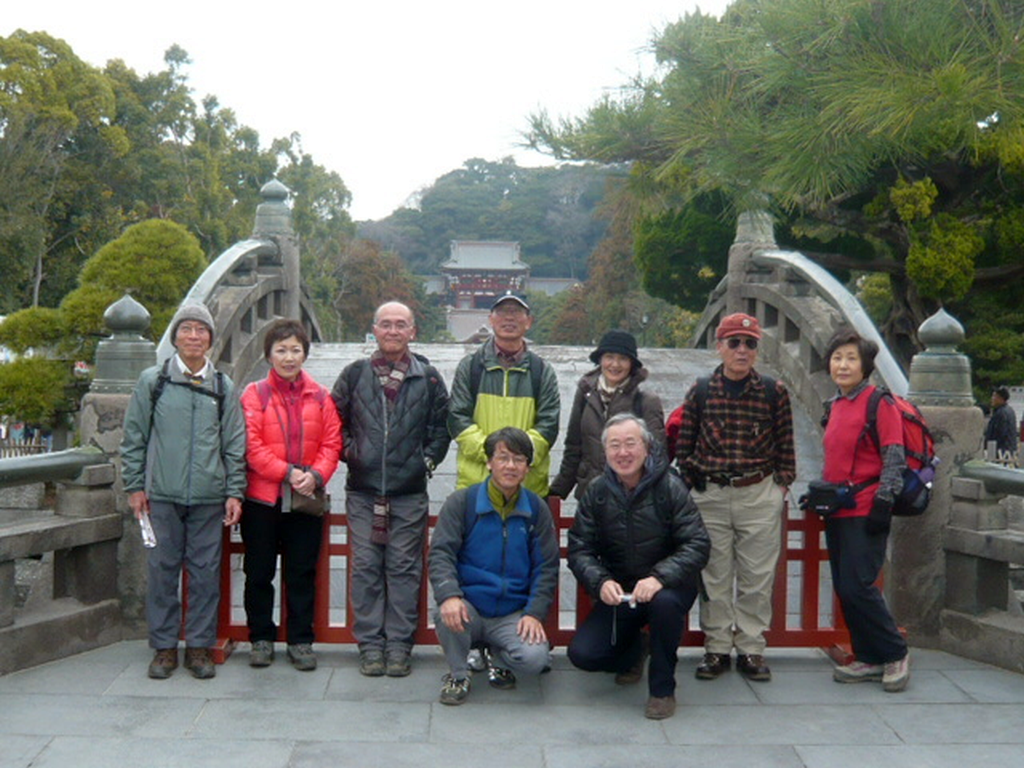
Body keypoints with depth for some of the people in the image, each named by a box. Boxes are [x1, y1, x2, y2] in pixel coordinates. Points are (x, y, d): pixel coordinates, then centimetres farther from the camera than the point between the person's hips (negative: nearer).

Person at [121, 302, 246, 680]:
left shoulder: (223, 387, 8)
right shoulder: (152, 381, 4)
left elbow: (235, 444, 9)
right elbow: (134, 437, 7)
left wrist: (235, 492, 3)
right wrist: (134, 486, 3)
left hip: (209, 496, 1)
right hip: (162, 494, -1)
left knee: (205, 571, 4)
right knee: (162, 569, 3)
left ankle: (200, 645, 15)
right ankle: (164, 646, 15)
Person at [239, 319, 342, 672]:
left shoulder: (320, 397, 6)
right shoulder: (254, 395, -1)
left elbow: (332, 443, 2)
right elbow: (251, 445, -9)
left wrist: (316, 474, -15)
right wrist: (287, 472, -18)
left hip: (307, 499, 1)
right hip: (262, 498, -1)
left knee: (302, 574, 7)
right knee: (259, 573, 8)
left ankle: (301, 641, 17)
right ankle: (261, 638, 22)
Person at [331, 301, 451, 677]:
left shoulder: (428, 377, 5)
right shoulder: (355, 374, 7)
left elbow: (441, 426, 9)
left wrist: (428, 460, -1)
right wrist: (348, 451, 1)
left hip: (410, 493, -1)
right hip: (363, 490, 1)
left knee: (404, 569, 2)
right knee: (366, 568, 3)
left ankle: (399, 644, 10)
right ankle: (370, 644, 11)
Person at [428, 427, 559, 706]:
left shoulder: (537, 509, 6)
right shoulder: (461, 502, 1)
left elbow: (547, 567, 7)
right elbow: (441, 553, -7)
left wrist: (535, 612, -7)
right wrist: (449, 595, -26)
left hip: (513, 615, 1)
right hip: (470, 608, -1)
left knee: (534, 659, -25)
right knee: (448, 616, -35)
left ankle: (499, 659, 14)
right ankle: (458, 675, -2)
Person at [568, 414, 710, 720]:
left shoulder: (669, 487, -12)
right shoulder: (596, 492, -2)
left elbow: (698, 544, -18)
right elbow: (579, 549, -3)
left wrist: (659, 577, -34)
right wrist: (601, 582, -24)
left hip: (667, 587, -3)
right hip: (617, 591, 3)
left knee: (664, 602, -38)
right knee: (582, 654, -13)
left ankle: (663, 689, -13)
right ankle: (635, 650, 23)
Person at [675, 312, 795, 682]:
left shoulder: (774, 392, 2)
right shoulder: (700, 391, 3)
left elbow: (785, 446, 8)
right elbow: (684, 444, 8)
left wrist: (781, 485, 2)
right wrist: (692, 483, 3)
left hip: (760, 496, 0)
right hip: (710, 496, 0)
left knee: (757, 578, 4)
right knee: (714, 577, 6)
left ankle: (751, 648, 16)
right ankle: (717, 648, 17)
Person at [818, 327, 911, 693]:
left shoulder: (879, 403, -9)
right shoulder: (836, 405, 14)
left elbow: (894, 458, -12)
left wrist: (883, 502, -16)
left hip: (864, 512, -8)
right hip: (837, 512, 8)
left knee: (857, 586, -11)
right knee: (844, 588, 9)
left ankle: (895, 654, 7)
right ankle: (869, 660, 20)